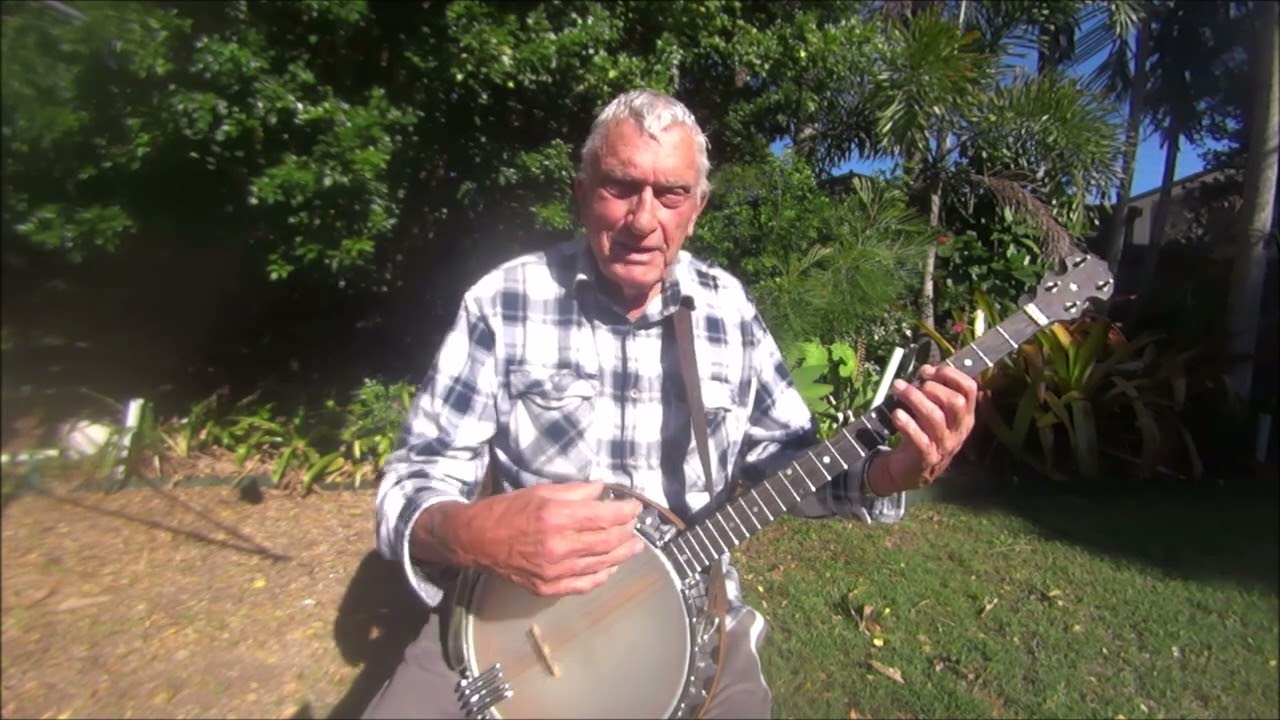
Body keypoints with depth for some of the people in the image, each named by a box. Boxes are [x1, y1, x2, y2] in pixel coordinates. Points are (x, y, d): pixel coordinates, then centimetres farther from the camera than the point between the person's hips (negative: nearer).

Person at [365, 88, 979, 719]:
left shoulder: (729, 309, -2)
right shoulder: (503, 302, -11)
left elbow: (784, 457, 5)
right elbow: (412, 481, -11)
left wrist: (887, 475, -15)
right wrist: (470, 534, -34)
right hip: (516, 607, -2)